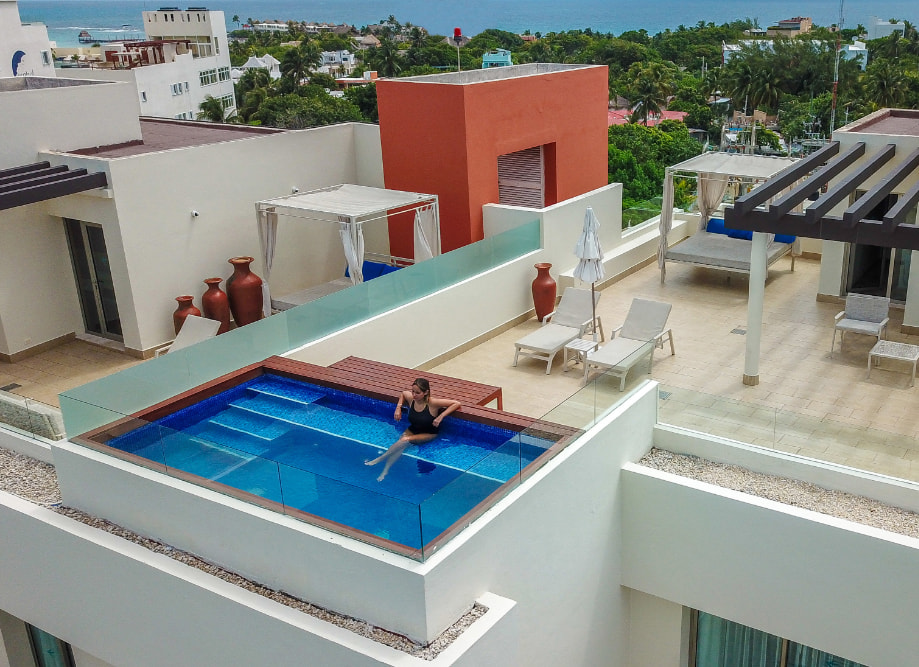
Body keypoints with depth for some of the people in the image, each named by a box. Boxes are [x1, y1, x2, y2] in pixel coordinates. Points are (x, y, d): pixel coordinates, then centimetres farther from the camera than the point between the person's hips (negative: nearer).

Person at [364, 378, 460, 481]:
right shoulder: (410, 398, -9)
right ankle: (385, 471, -32)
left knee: (405, 441, -29)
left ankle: (379, 459, -22)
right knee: (400, 446, -26)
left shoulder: (432, 403, -24)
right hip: (412, 430, 4)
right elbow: (403, 394, 18)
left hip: (428, 434, -4)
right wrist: (398, 408, 3)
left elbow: (457, 404, -22)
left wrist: (441, 416, -26)